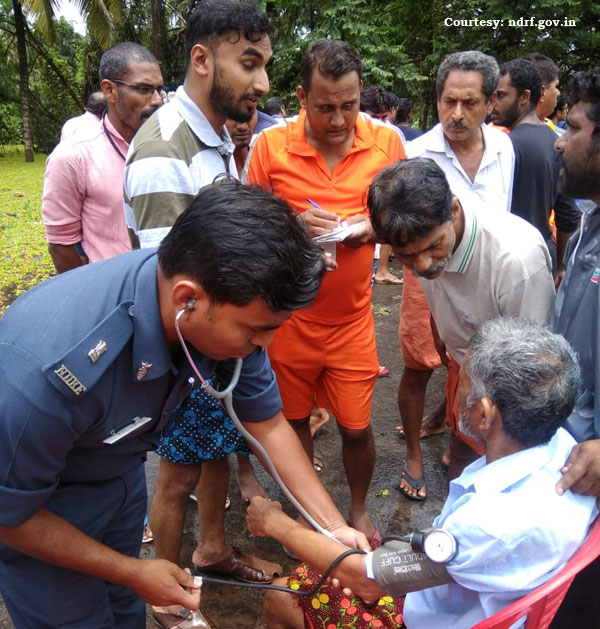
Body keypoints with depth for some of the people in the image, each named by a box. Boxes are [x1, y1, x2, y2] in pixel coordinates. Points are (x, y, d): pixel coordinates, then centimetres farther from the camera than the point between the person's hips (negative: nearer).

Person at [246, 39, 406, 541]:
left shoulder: (386, 142, -4)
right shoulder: (271, 145, -8)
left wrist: (376, 226, -14)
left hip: (351, 317, 1)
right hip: (288, 314, 0)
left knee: (356, 427, 8)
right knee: (294, 419, 16)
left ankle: (359, 508, 39)